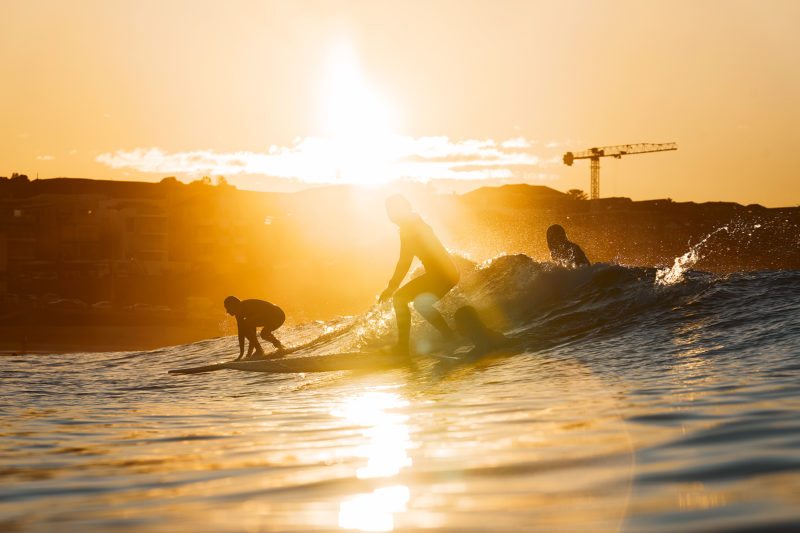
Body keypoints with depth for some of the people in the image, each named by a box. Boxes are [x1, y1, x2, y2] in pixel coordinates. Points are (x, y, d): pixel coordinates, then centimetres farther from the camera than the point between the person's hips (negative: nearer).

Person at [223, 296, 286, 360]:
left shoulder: (239, 309, 0)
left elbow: (241, 331, -5)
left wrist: (241, 352, -3)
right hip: (280, 315, 10)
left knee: (245, 325, -11)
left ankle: (259, 350, -8)